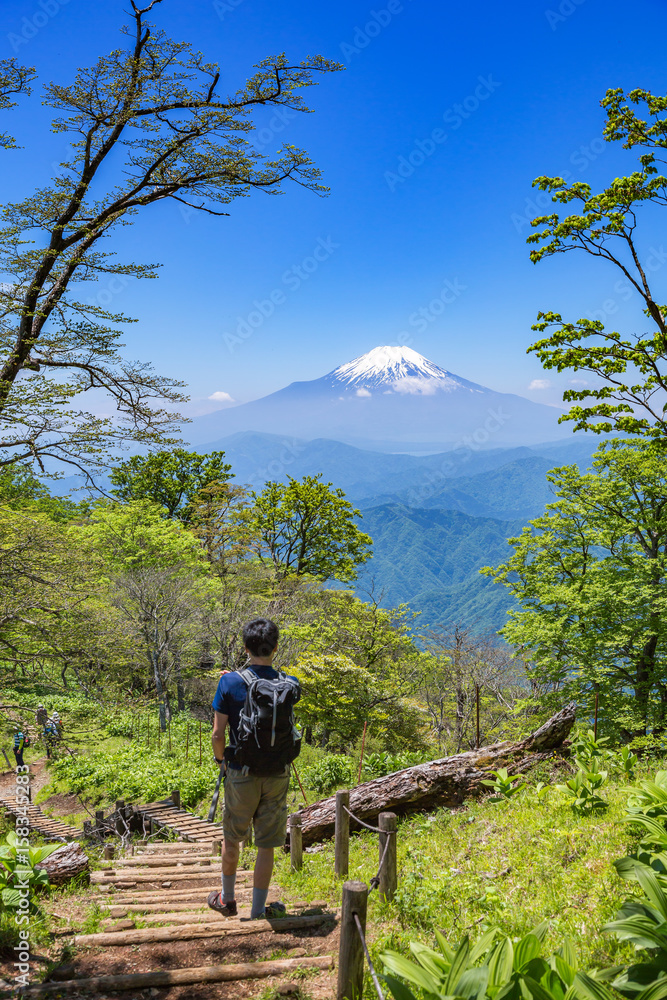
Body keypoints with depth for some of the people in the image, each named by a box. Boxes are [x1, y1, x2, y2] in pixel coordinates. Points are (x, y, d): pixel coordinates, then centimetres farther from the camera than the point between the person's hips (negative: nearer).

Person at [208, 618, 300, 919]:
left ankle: (227, 900, 38)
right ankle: (258, 911, 22)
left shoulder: (231, 683, -13)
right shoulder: (289, 686, -5)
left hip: (242, 773, -1)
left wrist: (220, 758, 9)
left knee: (231, 838, 21)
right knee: (267, 846, 13)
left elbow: (218, 733, -12)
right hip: (278, 775, 1)